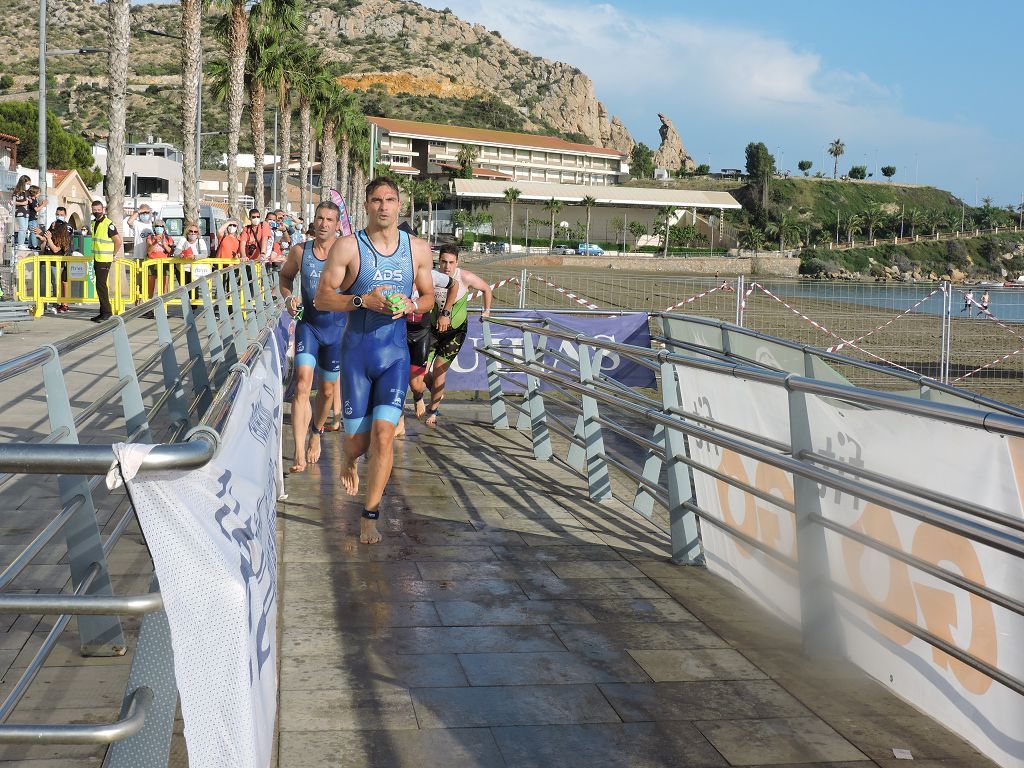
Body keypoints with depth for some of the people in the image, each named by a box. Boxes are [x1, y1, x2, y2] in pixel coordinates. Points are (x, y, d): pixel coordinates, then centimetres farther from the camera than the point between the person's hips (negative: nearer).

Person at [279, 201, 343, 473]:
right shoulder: (300, 251, -3)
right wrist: (289, 298, -4)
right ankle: (300, 454, -19)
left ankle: (316, 433, 44)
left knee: (327, 390, 14)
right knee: (302, 384, -17)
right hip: (307, 325, 0)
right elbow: (285, 276, 15)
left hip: (337, 327, 0)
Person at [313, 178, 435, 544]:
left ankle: (369, 516, 4)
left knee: (383, 435, -10)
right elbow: (322, 298, -5)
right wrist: (364, 300, -20)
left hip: (395, 353, 1)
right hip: (357, 351, -1)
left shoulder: (418, 249, 5)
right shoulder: (348, 246, -5)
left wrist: (410, 305, -6)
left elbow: (428, 295, 17)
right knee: (356, 438, 5)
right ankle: (349, 460, 44)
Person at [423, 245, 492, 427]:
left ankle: (433, 411, 11)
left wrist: (486, 311, 5)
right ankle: (438, 393, 32)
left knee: (439, 370, -6)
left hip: (455, 331, -1)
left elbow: (486, 289, 1)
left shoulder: (465, 278, -17)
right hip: (433, 329, 2)